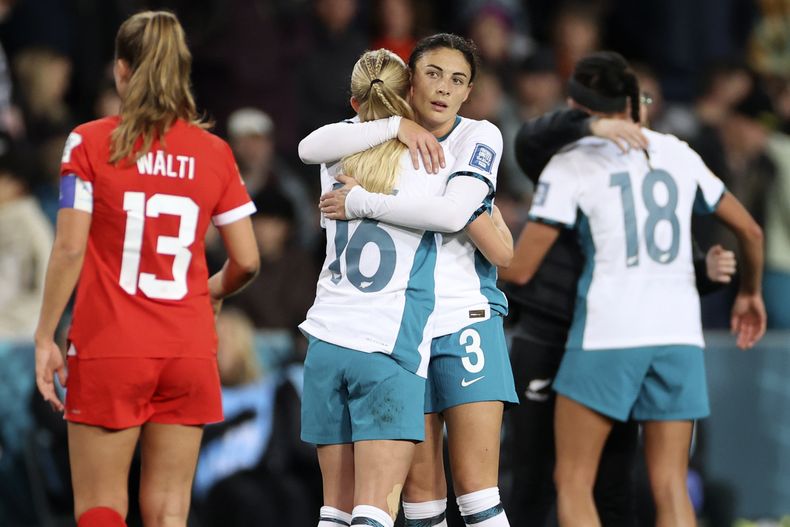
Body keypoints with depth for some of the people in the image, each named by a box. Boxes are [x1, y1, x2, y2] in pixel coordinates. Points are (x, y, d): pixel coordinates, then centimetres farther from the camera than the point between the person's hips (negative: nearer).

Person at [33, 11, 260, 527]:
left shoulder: (91, 143, -4)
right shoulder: (214, 153, 4)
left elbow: (70, 249, -9)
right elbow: (246, 260, 4)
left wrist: (46, 338, -2)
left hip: (108, 349, -2)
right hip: (189, 350, 3)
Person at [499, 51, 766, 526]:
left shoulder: (571, 164, 1)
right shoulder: (678, 154, 13)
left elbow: (519, 270, -2)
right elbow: (750, 231, 22)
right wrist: (750, 292, 40)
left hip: (607, 331, -4)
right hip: (679, 331, 4)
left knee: (573, 483, 4)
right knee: (671, 488, 3)